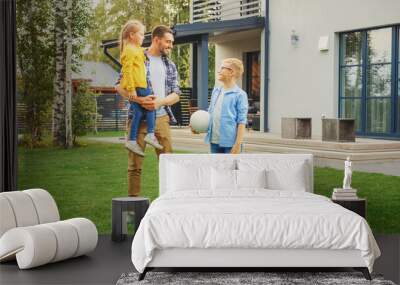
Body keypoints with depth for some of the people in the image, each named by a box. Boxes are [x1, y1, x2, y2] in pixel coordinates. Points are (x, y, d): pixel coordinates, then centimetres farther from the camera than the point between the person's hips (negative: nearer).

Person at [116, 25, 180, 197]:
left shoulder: (170, 65, 14)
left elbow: (176, 94, 7)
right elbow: (120, 86, -5)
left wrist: (159, 102, -13)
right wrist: (139, 100, -20)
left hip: (161, 117, 4)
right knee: (135, 164, 0)